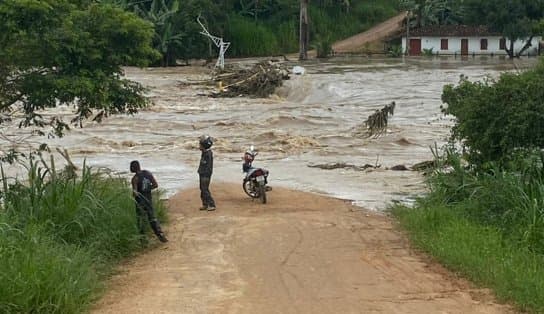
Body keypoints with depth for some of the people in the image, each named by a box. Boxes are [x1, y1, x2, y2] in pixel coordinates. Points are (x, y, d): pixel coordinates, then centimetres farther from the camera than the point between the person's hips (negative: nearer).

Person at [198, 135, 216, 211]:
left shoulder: (208, 153, -19)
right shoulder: (204, 152, 10)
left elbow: (209, 166, -21)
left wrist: (206, 176, -22)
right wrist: (200, 171, 21)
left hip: (206, 175, -10)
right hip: (202, 174, 10)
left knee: (205, 190, -10)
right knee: (202, 189, 13)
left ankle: (212, 205, -7)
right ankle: (205, 204, 20)